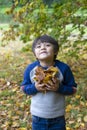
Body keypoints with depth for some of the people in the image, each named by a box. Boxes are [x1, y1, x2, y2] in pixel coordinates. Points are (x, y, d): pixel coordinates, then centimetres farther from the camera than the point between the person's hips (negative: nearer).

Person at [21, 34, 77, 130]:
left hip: (58, 116, -1)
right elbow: (24, 87, 0)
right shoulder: (30, 68, -10)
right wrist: (35, 88, -20)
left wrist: (59, 88, -24)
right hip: (38, 115, 1)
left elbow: (73, 89, -6)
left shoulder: (63, 68, -14)